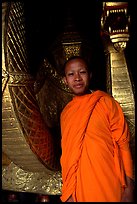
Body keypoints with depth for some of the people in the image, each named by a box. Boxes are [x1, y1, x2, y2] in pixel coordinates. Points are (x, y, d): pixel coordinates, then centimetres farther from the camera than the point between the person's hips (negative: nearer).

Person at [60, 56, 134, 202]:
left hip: (109, 189, -3)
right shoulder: (65, 113, 8)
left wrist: (128, 188, -12)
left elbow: (123, 144, -6)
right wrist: (67, 194, 7)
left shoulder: (107, 103, -3)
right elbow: (66, 155, 11)